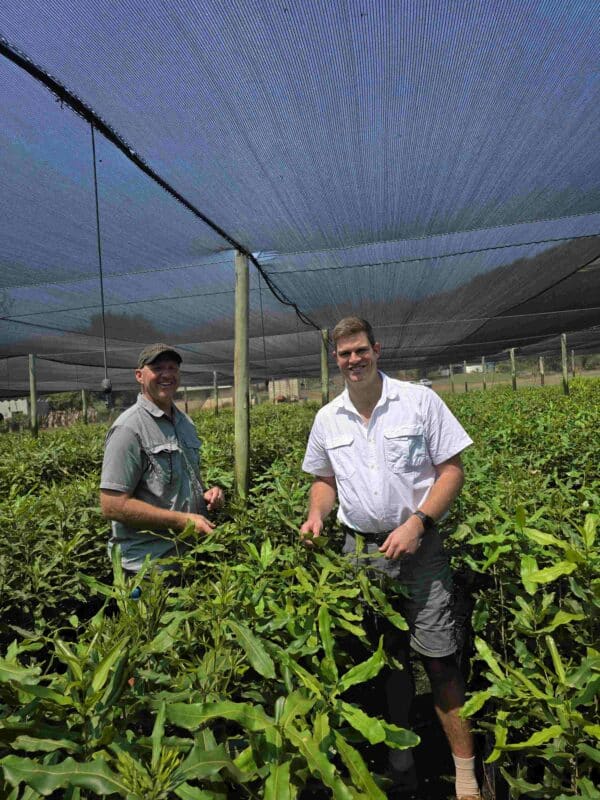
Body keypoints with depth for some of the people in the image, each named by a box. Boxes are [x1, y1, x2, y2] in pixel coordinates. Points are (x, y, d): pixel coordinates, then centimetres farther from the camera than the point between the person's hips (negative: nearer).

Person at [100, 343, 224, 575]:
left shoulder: (185, 422, 8)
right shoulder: (129, 428, -18)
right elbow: (112, 506, -22)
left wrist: (206, 493, -1)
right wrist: (182, 520, -23)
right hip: (148, 562, -8)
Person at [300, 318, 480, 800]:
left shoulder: (420, 401, -7)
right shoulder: (327, 418, 4)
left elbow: (452, 470, -6)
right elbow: (325, 480, 14)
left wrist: (416, 523, -17)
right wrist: (316, 516, -6)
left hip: (418, 544, -3)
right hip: (360, 549, 3)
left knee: (438, 657, -1)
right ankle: (399, 757, 37)